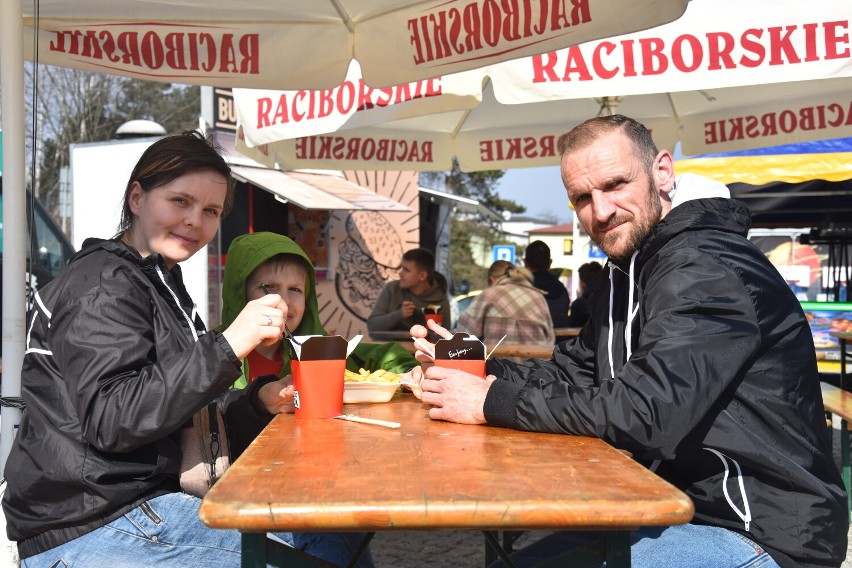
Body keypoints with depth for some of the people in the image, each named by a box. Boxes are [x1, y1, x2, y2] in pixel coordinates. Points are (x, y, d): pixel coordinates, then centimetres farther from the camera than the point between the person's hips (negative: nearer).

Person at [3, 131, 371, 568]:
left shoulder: (156, 283, 18)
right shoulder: (103, 284, -12)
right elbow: (110, 421, -24)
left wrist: (258, 402, -1)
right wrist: (226, 346, -29)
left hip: (142, 500, 9)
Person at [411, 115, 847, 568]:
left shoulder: (708, 271, -22)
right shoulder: (628, 275, 9)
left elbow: (644, 411, -30)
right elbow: (570, 373, 9)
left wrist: (492, 402, -23)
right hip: (682, 508, 9)